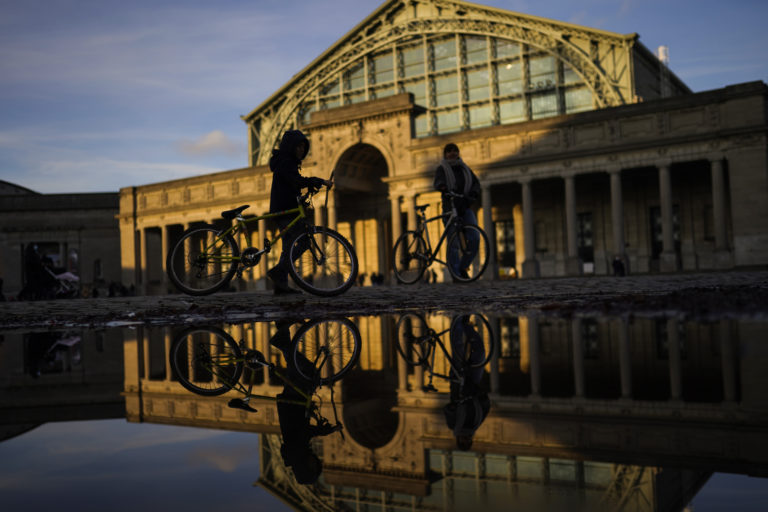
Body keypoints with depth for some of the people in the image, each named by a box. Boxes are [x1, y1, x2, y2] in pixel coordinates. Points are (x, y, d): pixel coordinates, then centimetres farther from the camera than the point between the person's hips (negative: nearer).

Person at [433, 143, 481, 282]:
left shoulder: (464, 168, 18)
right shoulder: (442, 168, 3)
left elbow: (475, 182, 10)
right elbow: (438, 182, -16)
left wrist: (473, 194, -11)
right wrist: (444, 188, -39)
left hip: (466, 207, 4)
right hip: (450, 207, -4)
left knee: (475, 238, -10)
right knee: (453, 243, -6)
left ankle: (463, 267, 7)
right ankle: (456, 274, 1)